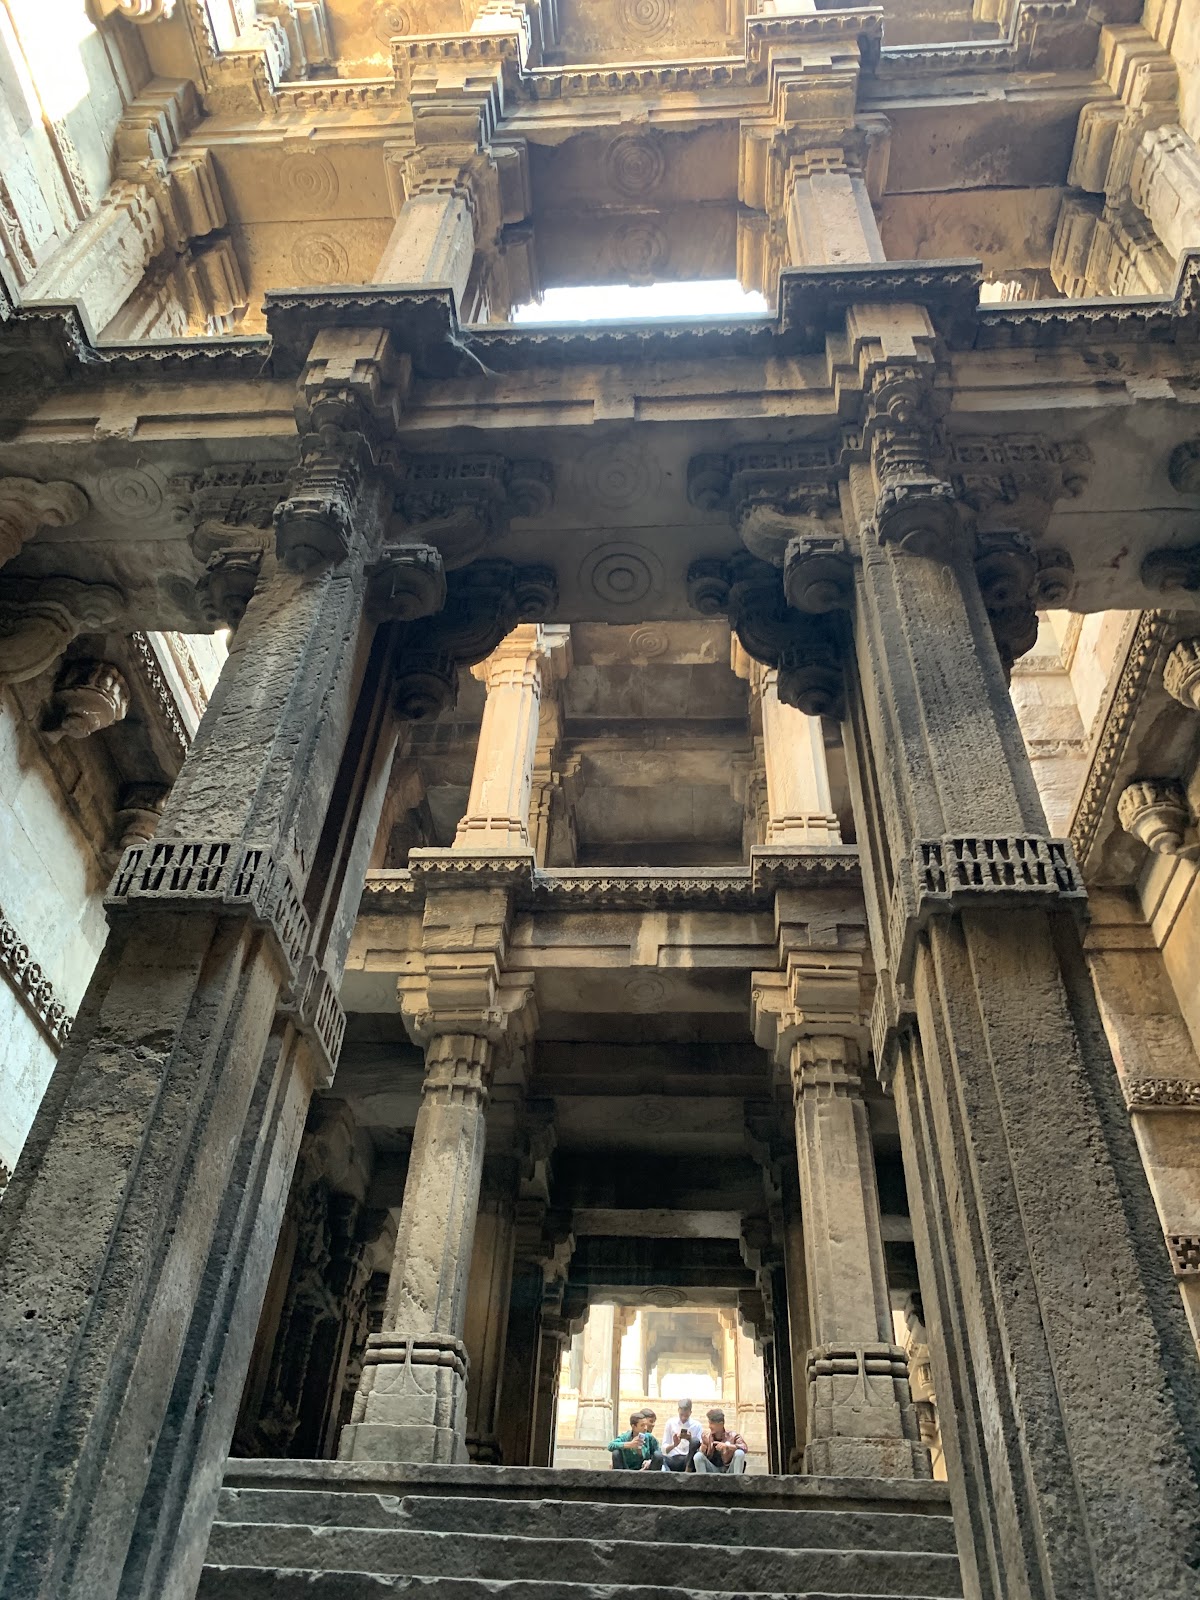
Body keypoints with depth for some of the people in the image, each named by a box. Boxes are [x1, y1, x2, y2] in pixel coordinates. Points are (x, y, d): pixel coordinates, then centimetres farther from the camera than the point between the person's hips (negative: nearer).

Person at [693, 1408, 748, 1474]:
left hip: (729, 1469, -2)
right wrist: (702, 1449, -25)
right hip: (713, 1470, 2)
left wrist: (727, 1446, -38)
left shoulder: (732, 1435, -9)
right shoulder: (705, 1435, -1)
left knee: (739, 1453, -29)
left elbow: (744, 1448, -25)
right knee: (698, 1456, -24)